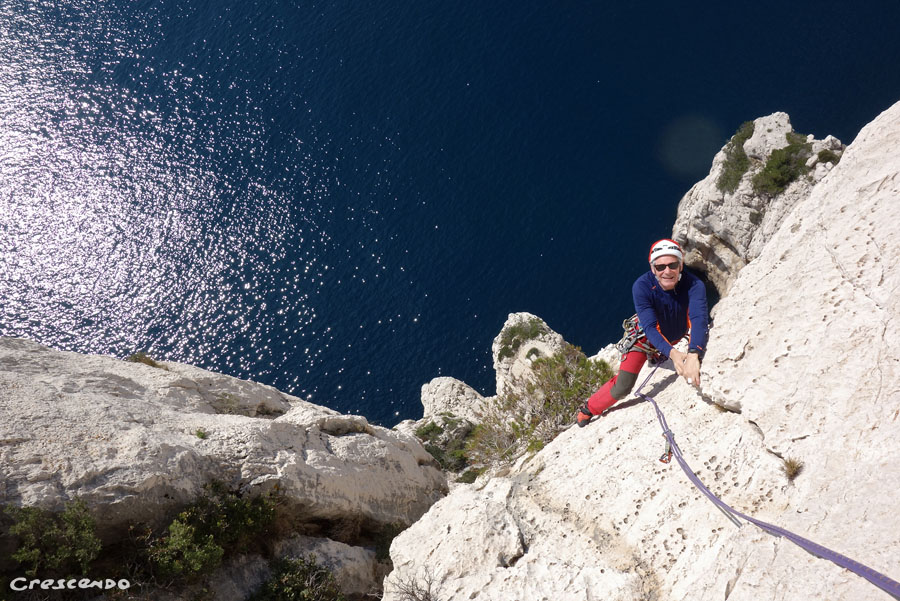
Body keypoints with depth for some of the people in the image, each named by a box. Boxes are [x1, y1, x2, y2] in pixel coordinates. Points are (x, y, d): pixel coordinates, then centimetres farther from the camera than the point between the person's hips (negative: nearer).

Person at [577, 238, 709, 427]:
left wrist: (693, 355, -65)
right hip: (646, 336, -4)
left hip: (676, 335, 4)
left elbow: (699, 319, -48)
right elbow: (650, 327, -40)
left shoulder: (694, 285, -35)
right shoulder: (642, 287, -36)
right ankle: (589, 408, 18)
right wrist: (672, 353, -58)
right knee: (622, 388, -11)